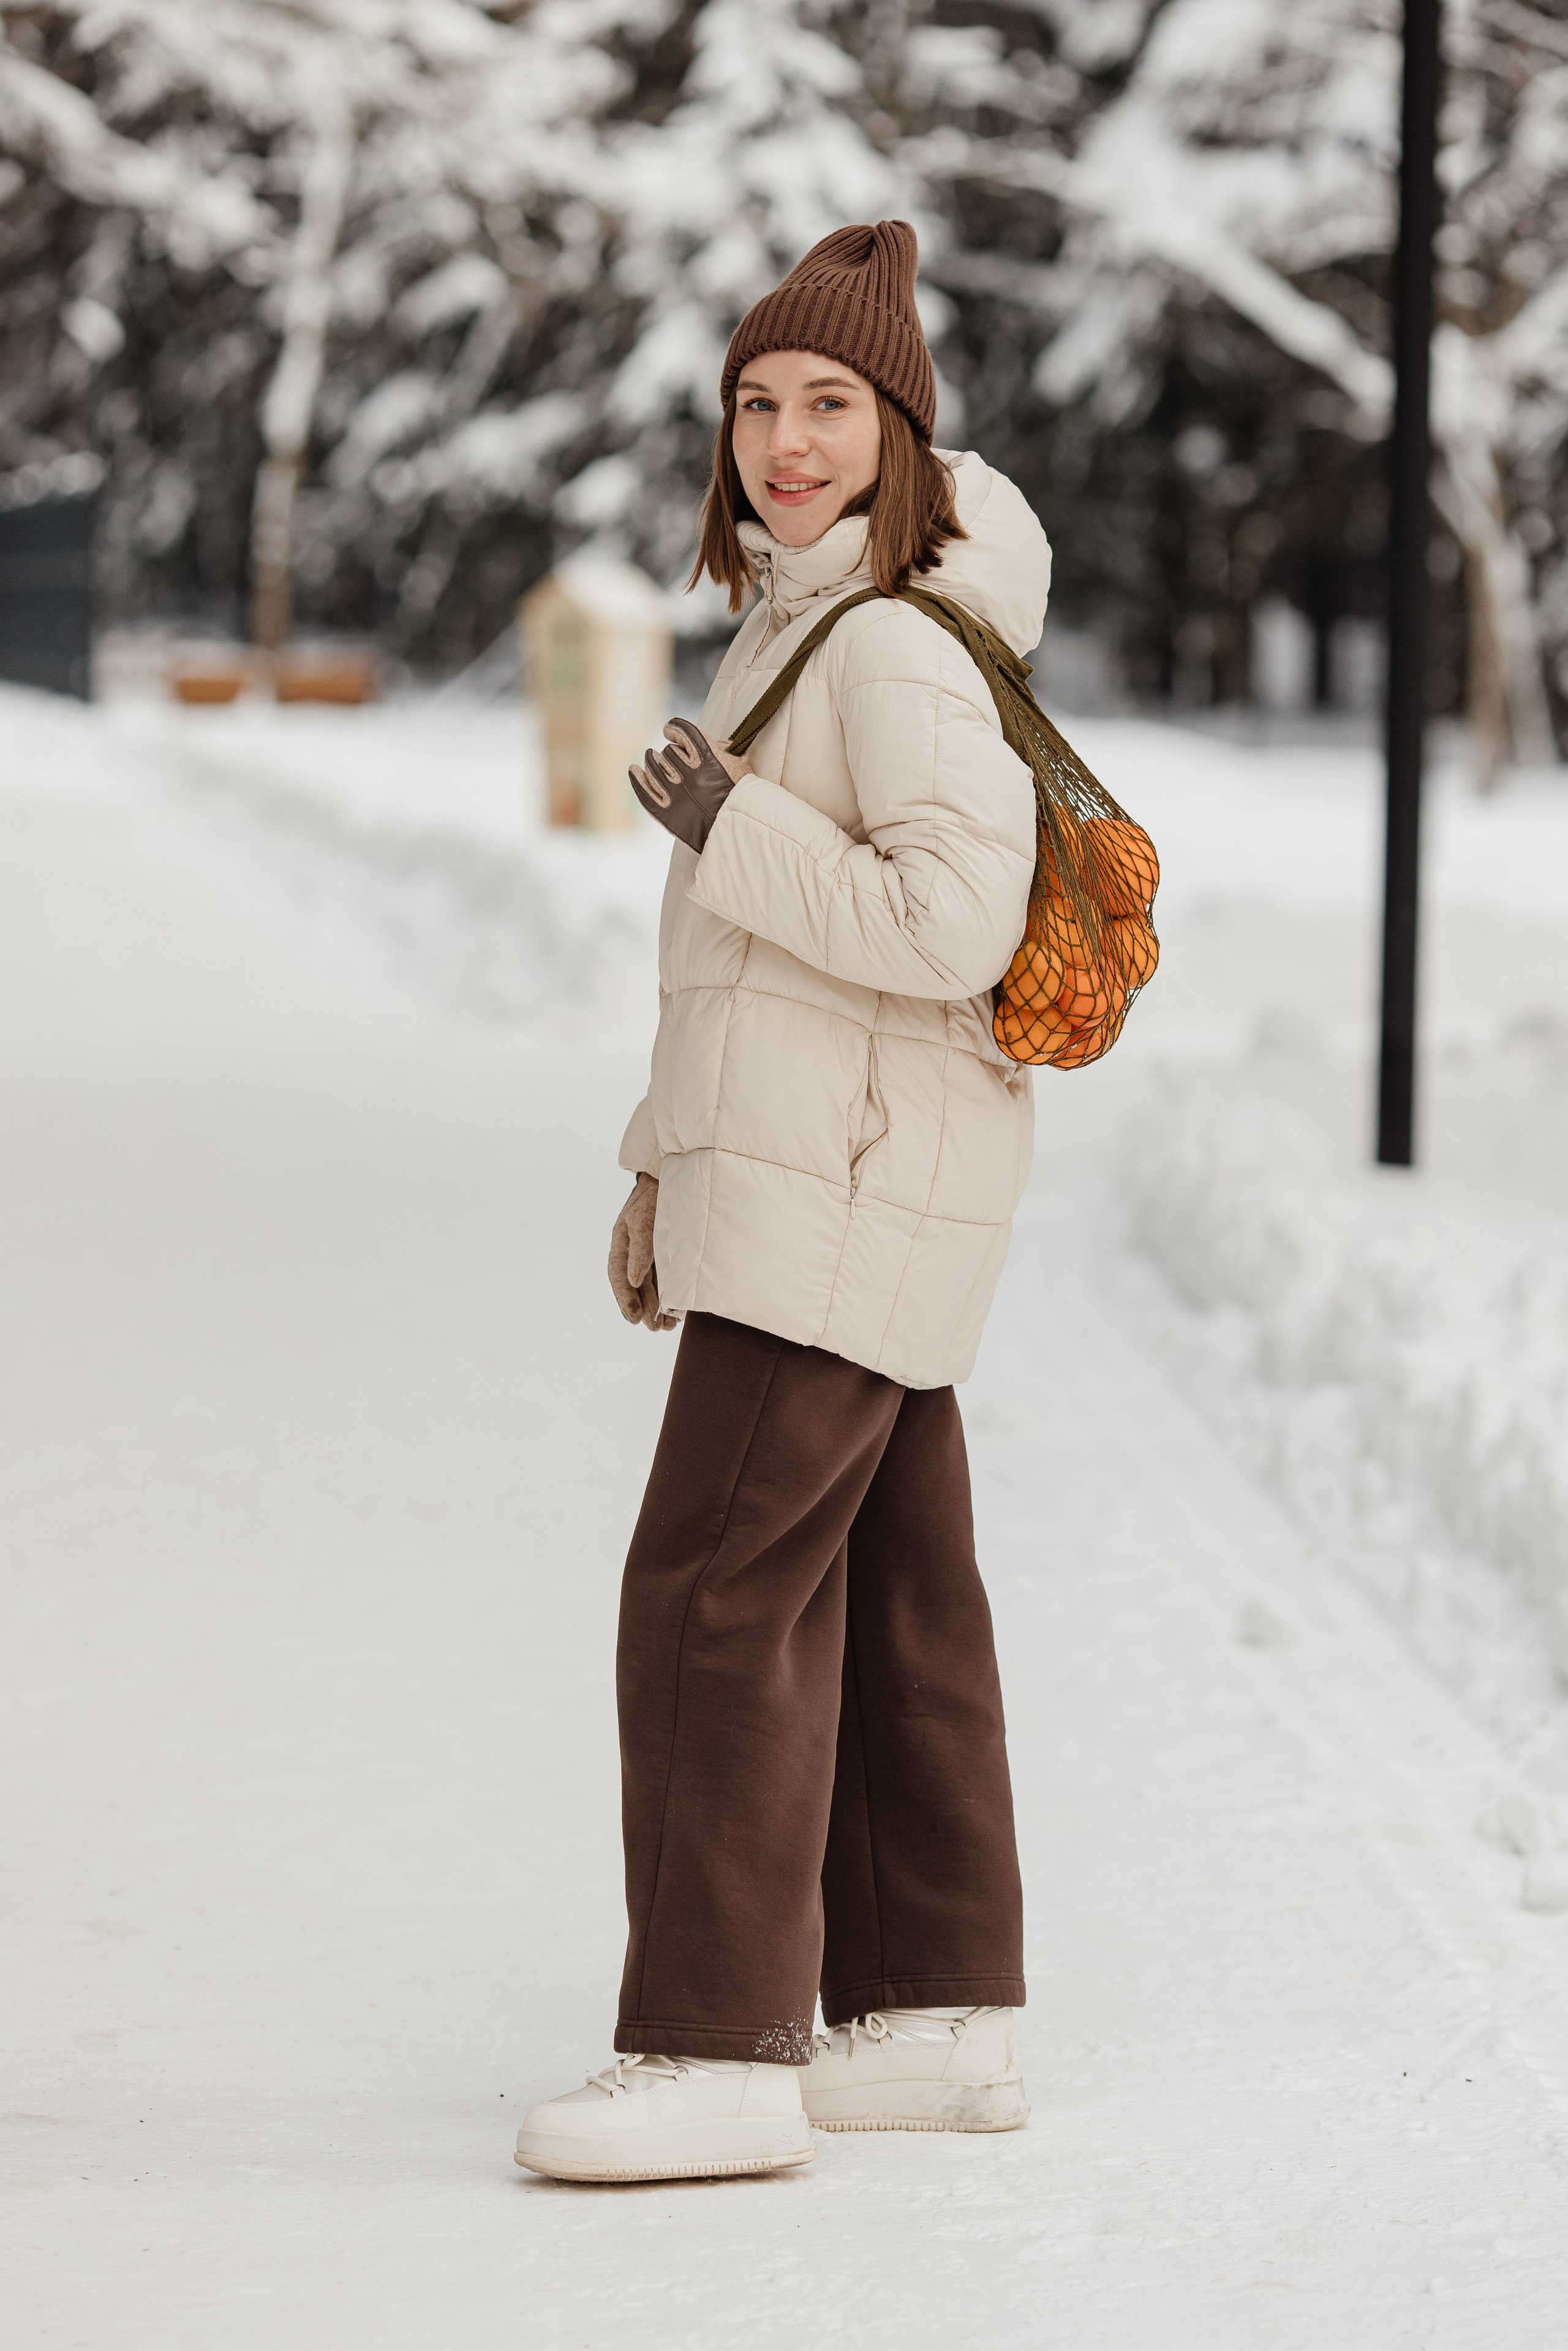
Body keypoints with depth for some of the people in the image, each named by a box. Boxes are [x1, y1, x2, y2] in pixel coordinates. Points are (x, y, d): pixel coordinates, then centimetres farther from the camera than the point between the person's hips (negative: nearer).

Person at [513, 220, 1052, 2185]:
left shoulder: (905, 652, -15)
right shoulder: (795, 624, 16)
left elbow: (953, 928, -25)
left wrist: (729, 827, -17)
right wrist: (670, 1166, 22)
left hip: (852, 1191, -10)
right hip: (792, 1174, 10)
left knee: (719, 1595, -10)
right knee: (885, 1599, 13)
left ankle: (717, 2044, -8)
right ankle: (937, 2017, 20)